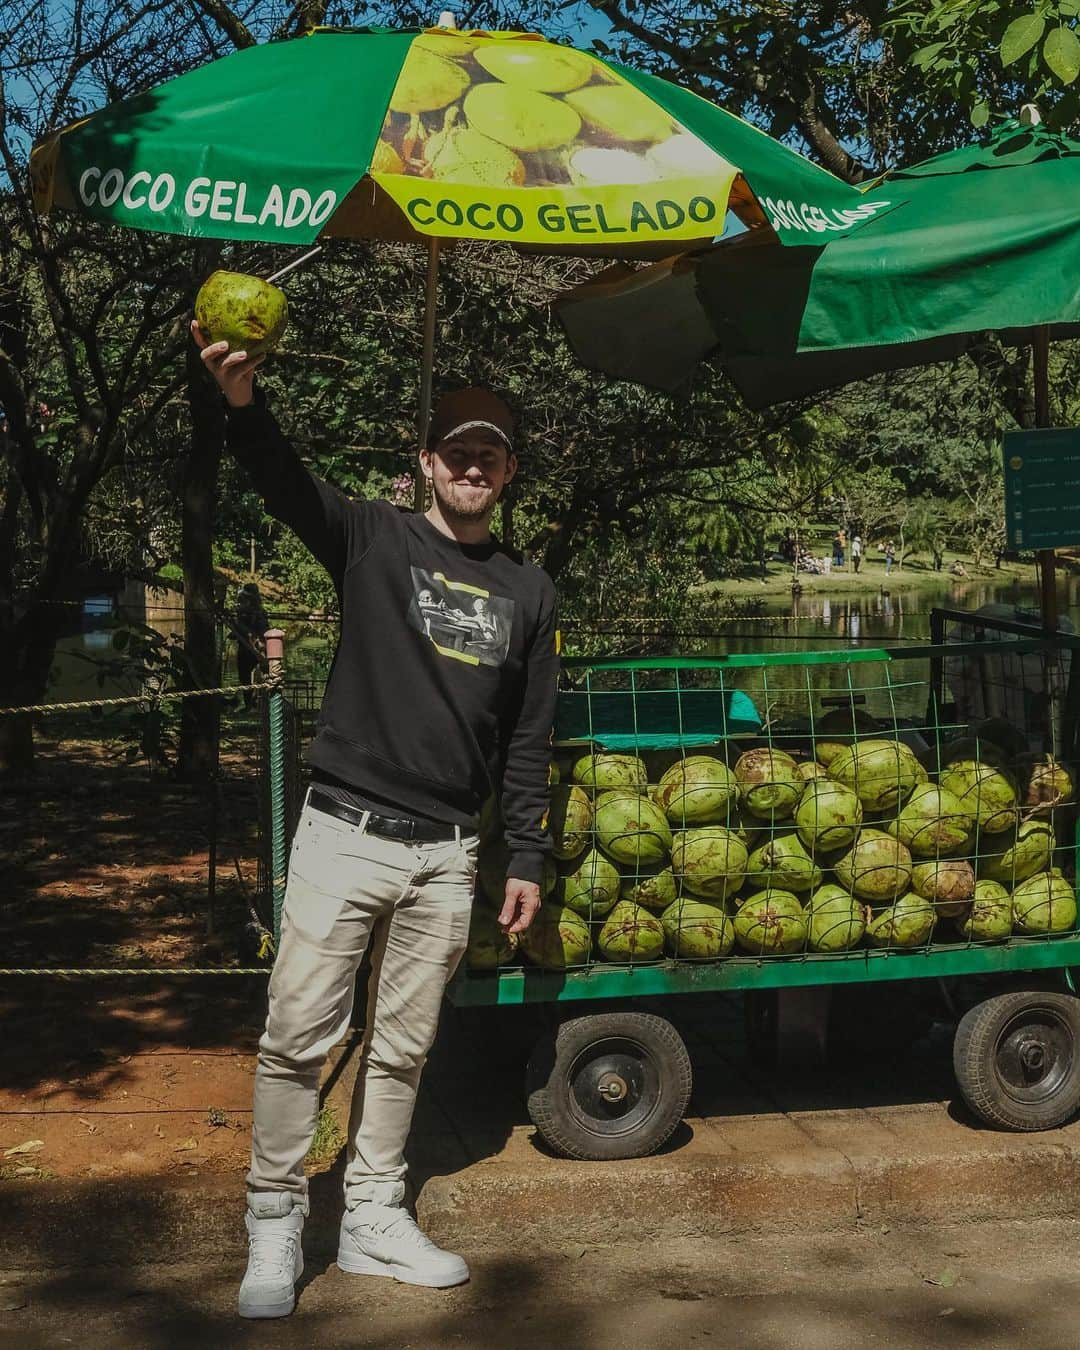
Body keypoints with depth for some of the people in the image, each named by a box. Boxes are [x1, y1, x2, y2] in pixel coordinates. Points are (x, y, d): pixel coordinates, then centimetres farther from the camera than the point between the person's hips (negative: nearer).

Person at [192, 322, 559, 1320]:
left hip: (446, 856, 3)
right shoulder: (373, 541, 0)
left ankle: (375, 1220, 24)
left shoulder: (529, 591, 10)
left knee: (403, 1047, 11)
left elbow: (529, 741, 12)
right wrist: (245, 402, -41)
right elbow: (289, 486, -21)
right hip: (345, 834, -3)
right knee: (300, 1034, -4)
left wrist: (528, 860, 8)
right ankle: (275, 1221, 12)